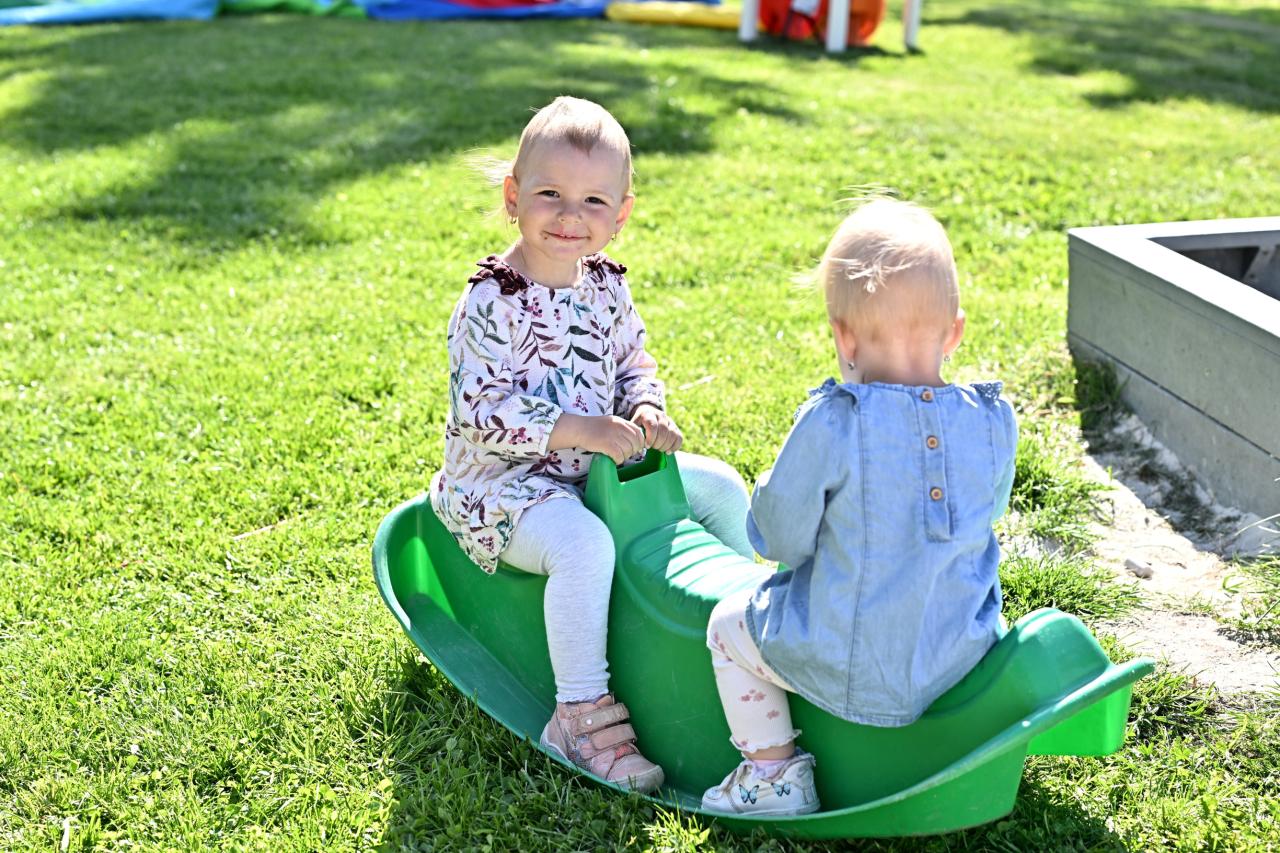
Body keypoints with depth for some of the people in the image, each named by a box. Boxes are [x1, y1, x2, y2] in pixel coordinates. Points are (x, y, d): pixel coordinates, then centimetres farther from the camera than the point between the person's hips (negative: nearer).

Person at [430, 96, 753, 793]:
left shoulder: (607, 287, 3)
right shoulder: (489, 304, -19)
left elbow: (634, 365, 14)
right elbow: (482, 410, -23)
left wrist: (646, 410, -9)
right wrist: (579, 429, -29)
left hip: (597, 465, 8)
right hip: (504, 481, -7)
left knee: (722, 488, 6)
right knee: (584, 545, -36)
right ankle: (581, 714, -23)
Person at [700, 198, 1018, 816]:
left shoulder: (831, 424, -24)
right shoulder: (994, 423, -9)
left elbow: (778, 538, -13)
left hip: (851, 674, -5)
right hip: (962, 659, 5)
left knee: (730, 626, 20)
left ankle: (774, 774, 24)